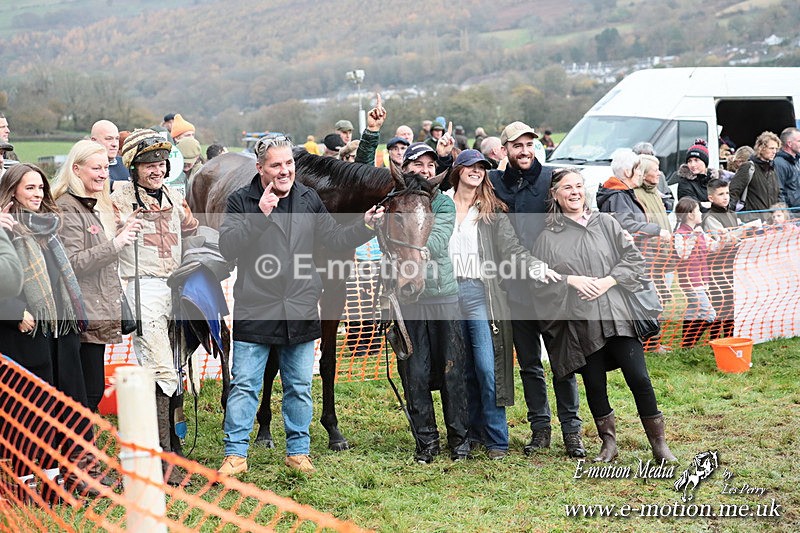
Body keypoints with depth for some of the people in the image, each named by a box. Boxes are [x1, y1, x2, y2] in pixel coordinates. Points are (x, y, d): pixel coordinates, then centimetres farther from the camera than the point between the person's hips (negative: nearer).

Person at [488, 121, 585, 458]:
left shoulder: (551, 180, 0)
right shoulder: (493, 183, 6)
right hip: (516, 289, 2)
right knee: (529, 363, 10)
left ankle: (571, 430, 9)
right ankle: (540, 428, 19)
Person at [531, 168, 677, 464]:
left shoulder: (606, 223, 9)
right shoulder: (548, 237, 6)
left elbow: (634, 258, 6)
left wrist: (608, 281, -7)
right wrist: (571, 280, -10)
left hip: (616, 315, 0)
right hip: (580, 323, 0)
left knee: (639, 379, -5)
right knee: (594, 385, 5)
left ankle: (659, 444, 5)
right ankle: (608, 443, 21)